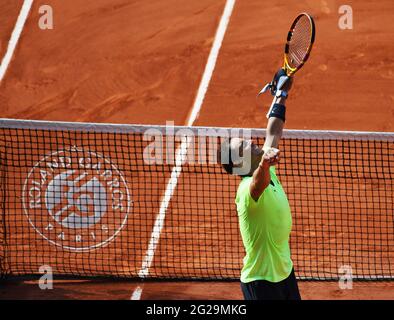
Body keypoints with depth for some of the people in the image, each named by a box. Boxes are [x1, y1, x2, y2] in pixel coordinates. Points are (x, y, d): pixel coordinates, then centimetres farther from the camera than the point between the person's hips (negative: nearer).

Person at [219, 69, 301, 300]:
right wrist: (265, 162, -70)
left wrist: (282, 96, 20)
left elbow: (273, 133, 15)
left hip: (284, 270, 9)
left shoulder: (268, 170, 2)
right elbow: (259, 182, -50)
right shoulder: (247, 189, -25)